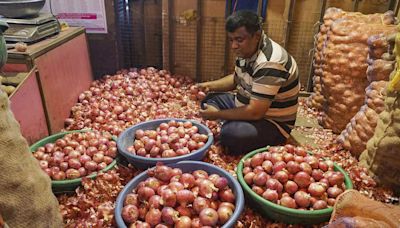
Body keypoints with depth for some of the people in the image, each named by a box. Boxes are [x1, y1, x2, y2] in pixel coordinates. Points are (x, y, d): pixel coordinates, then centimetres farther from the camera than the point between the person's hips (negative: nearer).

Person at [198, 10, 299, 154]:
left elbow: (254, 112, -32)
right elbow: (237, 78, 17)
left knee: (230, 134, -34)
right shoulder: (247, 50, -2)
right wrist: (210, 85, 0)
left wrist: (217, 114, -19)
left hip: (272, 123, -9)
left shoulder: (269, 63, -31)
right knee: (209, 99, 8)